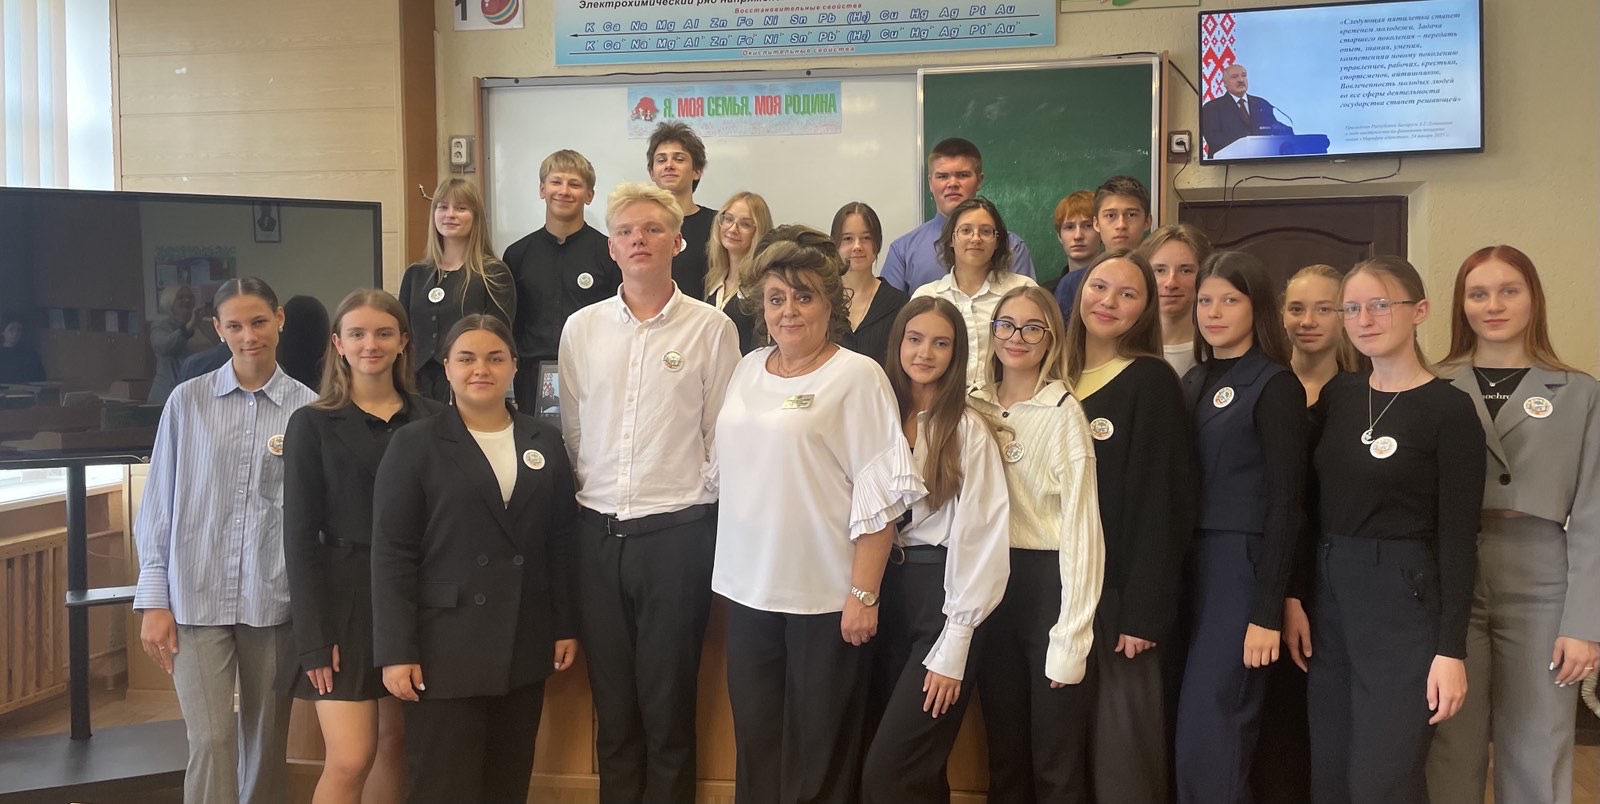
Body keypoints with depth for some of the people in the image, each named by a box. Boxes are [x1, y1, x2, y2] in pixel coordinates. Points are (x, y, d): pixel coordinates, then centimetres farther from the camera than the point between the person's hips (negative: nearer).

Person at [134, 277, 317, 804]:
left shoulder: (307, 409, 0)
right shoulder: (187, 401, 1)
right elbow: (160, 504, 3)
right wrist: (154, 600, 1)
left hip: (274, 600, 1)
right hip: (197, 599, 0)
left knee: (267, 740, 11)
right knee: (210, 742, -5)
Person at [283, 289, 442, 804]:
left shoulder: (432, 419, 4)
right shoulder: (312, 423, -2)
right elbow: (299, 535, -4)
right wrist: (314, 635, -11)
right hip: (345, 598, -3)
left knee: (396, 741, 11)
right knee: (350, 760, -6)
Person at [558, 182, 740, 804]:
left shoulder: (711, 327, -2)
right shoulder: (581, 327, 6)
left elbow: (723, 433, 0)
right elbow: (570, 427, 11)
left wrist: (703, 499, -3)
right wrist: (585, 492, 8)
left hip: (677, 530, -3)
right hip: (598, 530, 3)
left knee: (669, 703, 6)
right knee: (611, 700, 12)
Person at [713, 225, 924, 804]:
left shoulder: (856, 376, -9)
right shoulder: (747, 370, 9)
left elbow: (878, 494, -13)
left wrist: (864, 593, -16)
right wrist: (732, 569, 15)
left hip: (825, 594, -6)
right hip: (747, 586, 6)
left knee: (819, 754, 6)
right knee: (754, 742, 16)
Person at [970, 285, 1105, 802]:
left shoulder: (1063, 413, -10)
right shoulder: (976, 407, 7)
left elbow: (1081, 526, -13)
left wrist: (1071, 637, -17)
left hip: (1050, 584, -5)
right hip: (991, 584, 5)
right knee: (1002, 753, 16)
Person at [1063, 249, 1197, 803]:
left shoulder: (1151, 382, -8)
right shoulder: (1062, 378, 11)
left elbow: (1161, 502, -13)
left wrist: (1143, 611, -17)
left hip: (1123, 588, -6)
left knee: (1122, 737, 1)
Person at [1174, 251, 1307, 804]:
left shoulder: (1275, 385, -7)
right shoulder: (1193, 383, 13)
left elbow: (1285, 503, -12)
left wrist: (1268, 612, -16)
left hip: (1244, 566, -7)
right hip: (1191, 565, 7)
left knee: (1207, 735, -7)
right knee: (1186, 731, 10)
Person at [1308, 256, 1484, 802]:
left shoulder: (1448, 408, -9)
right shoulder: (1336, 394, 8)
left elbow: (1458, 537, -11)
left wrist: (1451, 649, -14)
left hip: (1403, 600, -6)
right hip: (1330, 594, 6)